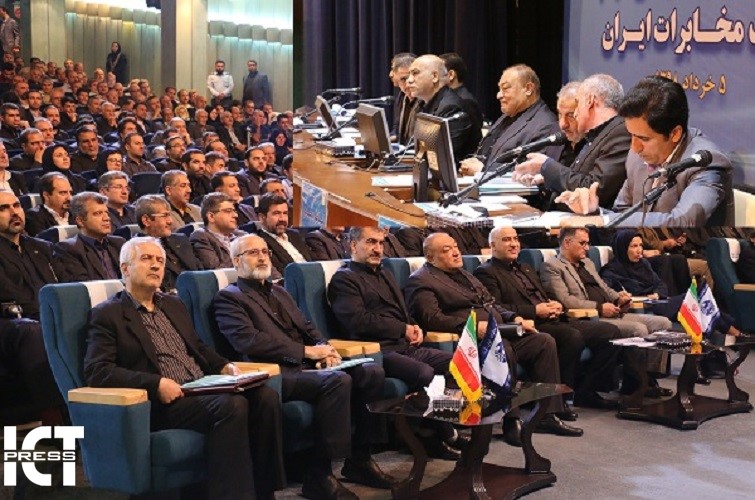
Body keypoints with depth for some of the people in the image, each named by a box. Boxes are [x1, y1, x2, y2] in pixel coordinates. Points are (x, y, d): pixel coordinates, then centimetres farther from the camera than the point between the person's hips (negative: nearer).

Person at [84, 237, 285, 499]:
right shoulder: (107, 315, 1)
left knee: (265, 396, -18)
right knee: (232, 406, -32)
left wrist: (224, 366, 7)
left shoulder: (174, 305, 24)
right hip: (161, 402, -7)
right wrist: (156, 383, -21)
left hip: (203, 389, 7)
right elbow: (96, 371, -10)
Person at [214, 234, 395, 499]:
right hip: (276, 373, -8)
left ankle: (359, 459, -2)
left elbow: (307, 328, 25)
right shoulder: (228, 298, 2)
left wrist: (322, 348, -1)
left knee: (372, 372, -12)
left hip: (306, 366, 8)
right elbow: (249, 340, -13)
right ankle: (319, 474, -24)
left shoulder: (280, 293, 28)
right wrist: (306, 351, -16)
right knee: (338, 380, -32)